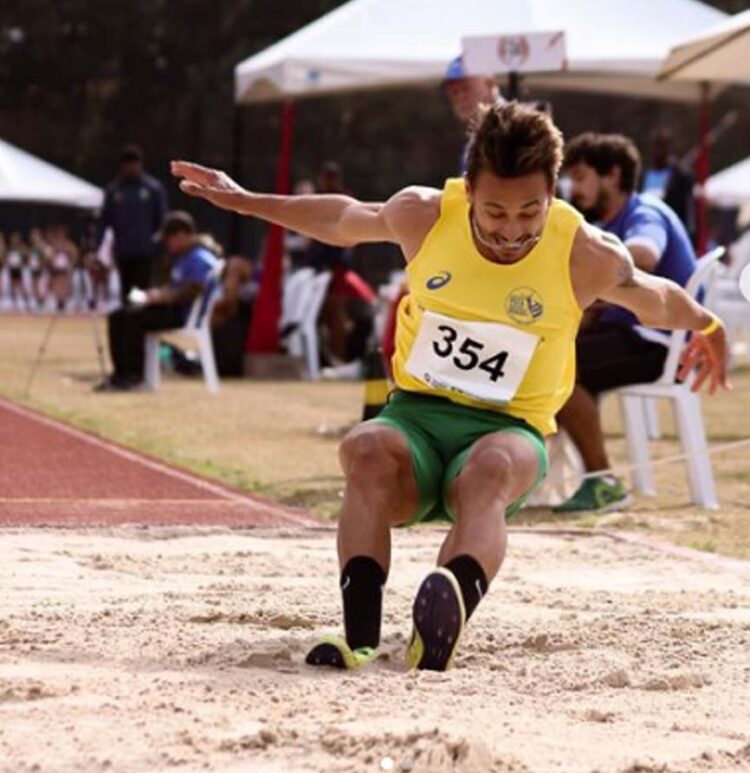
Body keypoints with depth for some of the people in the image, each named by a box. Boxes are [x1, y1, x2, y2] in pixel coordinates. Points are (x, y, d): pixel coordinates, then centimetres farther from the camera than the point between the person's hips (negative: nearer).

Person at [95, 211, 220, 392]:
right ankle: (121, 372, -1)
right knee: (116, 317, 4)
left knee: (134, 317, -28)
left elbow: (190, 293, -22)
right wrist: (153, 294, 6)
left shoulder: (199, 259, -14)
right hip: (171, 308, 11)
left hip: (185, 315, -11)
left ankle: (134, 374, -20)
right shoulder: (182, 258, 19)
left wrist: (161, 297, -14)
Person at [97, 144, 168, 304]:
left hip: (145, 251, -3)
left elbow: (162, 219, 3)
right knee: (126, 293, 9)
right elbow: (105, 220, 6)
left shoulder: (153, 188, -1)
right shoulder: (114, 189, 6)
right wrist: (97, 247, 0)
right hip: (122, 253, 3)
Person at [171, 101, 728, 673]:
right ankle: (359, 637, -47)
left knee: (489, 471, -39)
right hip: (415, 415, 2)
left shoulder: (587, 256, -8)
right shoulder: (425, 217, -4)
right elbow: (341, 222, 17)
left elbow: (655, 299, 14)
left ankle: (448, 615, -67)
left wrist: (707, 328, 33)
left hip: (510, 431, -2)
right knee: (367, 451, -34)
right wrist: (244, 201, 23)